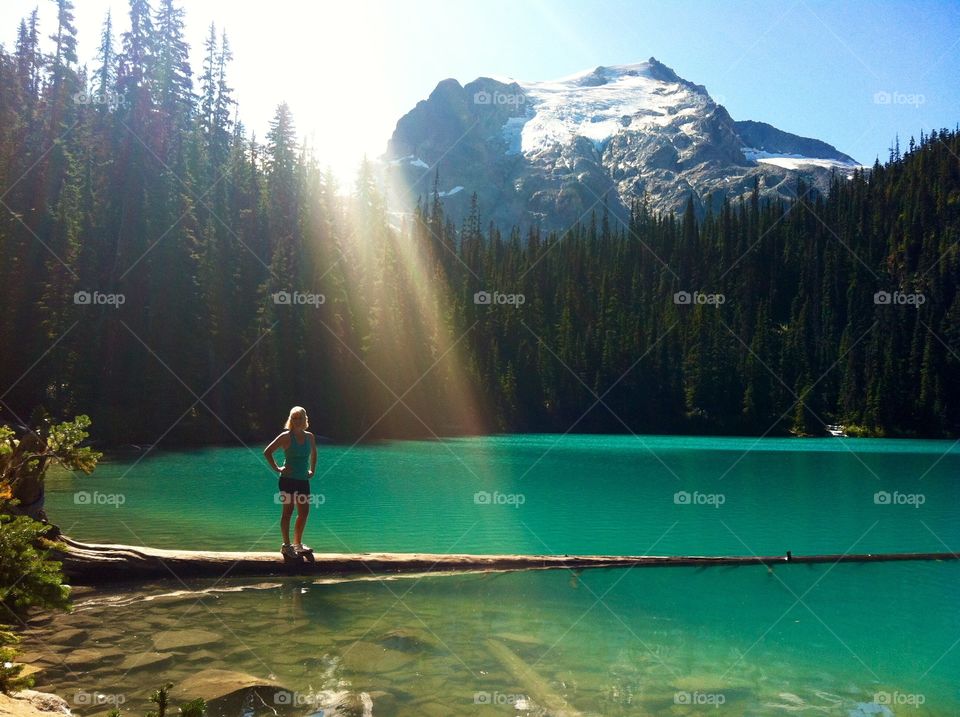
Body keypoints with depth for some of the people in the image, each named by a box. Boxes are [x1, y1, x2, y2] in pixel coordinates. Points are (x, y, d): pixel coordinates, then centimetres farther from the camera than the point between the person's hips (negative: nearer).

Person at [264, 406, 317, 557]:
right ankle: (286, 545, 8)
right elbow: (267, 452, -10)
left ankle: (298, 543, 21)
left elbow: (313, 453, 26)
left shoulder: (309, 437, 7)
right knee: (288, 511, -1)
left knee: (304, 513, 7)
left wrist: (312, 470, 17)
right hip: (288, 479, -6)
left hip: (303, 480, 6)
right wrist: (277, 469, -11)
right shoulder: (286, 436, -9)